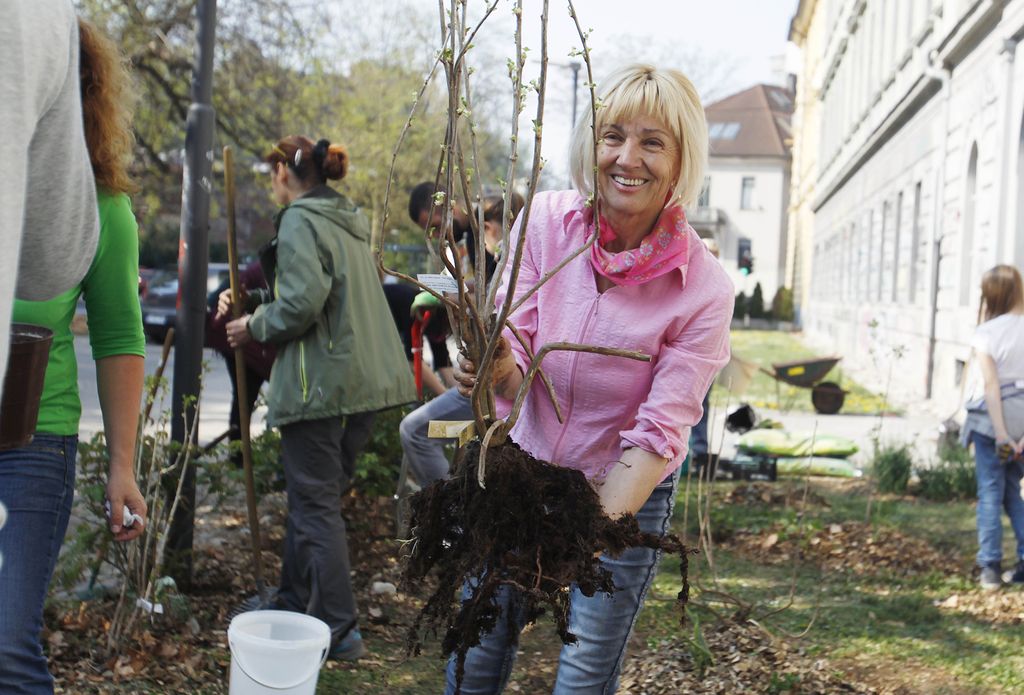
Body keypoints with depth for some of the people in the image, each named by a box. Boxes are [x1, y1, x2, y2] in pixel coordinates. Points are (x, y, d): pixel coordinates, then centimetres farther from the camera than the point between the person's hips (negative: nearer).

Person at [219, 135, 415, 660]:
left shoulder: (300, 221, -11)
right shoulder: (349, 222, 18)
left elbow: (303, 302, -22)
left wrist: (255, 327, -5)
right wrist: (250, 298, 18)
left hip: (320, 382, -9)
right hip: (363, 379, 9)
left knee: (315, 505, -2)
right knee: (317, 495, 18)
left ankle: (338, 629, 0)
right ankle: (295, 604, 29)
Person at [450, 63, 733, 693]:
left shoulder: (704, 288, -20)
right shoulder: (546, 220, -14)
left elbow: (658, 435, -21)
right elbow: (516, 352, -12)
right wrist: (501, 370, -36)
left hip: (626, 494, -2)